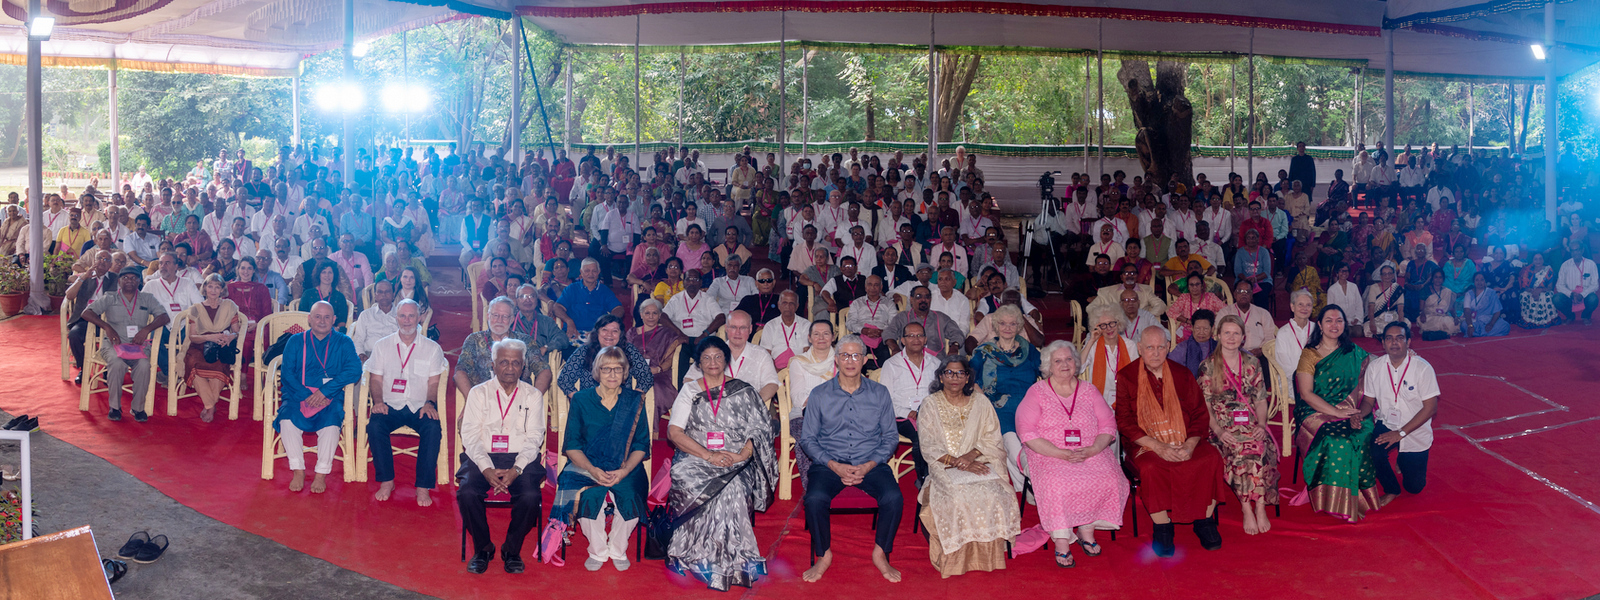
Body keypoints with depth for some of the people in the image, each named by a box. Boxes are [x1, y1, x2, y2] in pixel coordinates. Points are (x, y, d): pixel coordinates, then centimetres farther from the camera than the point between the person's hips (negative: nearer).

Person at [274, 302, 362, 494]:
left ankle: (321, 474, -16)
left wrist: (325, 391, -18)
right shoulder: (296, 342, 10)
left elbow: (354, 370, -8)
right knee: (287, 420, -28)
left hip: (330, 398, -1)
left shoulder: (343, 343, 7)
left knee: (331, 423, -31)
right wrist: (306, 396, -17)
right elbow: (287, 373, 0)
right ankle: (298, 471, -13)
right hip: (298, 396, 1)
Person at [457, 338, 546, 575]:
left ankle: (512, 550, -5)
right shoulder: (478, 393, 9)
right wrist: (486, 469, -17)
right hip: (482, 458, 0)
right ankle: (483, 548, -4)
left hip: (520, 458, 0)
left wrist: (516, 469, -17)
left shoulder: (533, 396, 9)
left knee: (531, 496, -29)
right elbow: (470, 436, 0)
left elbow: (534, 439, 1)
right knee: (467, 493, -28)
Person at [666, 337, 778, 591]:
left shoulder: (743, 391, 11)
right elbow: (674, 432, 2)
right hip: (695, 459, 0)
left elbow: (760, 430, 5)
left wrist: (742, 455, -14)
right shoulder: (690, 392, 12)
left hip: (736, 463, 0)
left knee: (730, 487, -33)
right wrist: (708, 455, -11)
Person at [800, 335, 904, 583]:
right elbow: (807, 438, 5)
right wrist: (834, 466, -10)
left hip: (870, 464, 1)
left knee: (894, 498, -28)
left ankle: (881, 554, -4)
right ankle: (823, 556, -7)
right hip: (829, 463, 0)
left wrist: (868, 466, -9)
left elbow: (891, 437, 7)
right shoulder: (819, 395, 5)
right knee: (815, 499, -31)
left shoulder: (880, 393, 7)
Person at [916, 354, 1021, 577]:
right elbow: (928, 447, -1)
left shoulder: (980, 403, 13)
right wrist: (956, 462, -15)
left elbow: (992, 440, 7)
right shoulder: (930, 404, 7)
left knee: (992, 494, -30)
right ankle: (957, 558, -22)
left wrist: (971, 455, -13)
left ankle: (988, 555, -18)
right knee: (959, 497, -34)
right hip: (944, 467, -2)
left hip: (977, 463, 2)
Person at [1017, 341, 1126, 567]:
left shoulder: (1088, 391, 13)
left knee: (1109, 479, -26)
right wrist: (1062, 454, -17)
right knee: (1057, 483, -33)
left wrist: (1090, 451, -13)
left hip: (1090, 454, 3)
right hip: (1049, 455, -3)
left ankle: (1086, 530, -9)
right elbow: (1027, 433, -7)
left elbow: (1108, 425, 8)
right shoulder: (1036, 392, 3)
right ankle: (1061, 543, -25)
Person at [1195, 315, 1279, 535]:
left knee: (1262, 446, -32)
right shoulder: (1208, 366, 4)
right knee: (1243, 449, -34)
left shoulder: (1252, 364, 13)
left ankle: (1260, 507, -27)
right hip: (1223, 426, -2)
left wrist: (1261, 424, -5)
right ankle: (1248, 510, -28)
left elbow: (1261, 400, 14)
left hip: (1251, 424, 2)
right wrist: (1219, 430, -15)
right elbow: (1204, 406, 0)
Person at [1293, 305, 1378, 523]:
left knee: (1364, 436, -28)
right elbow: (1306, 393, -7)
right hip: (1315, 412, -3)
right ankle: (1334, 502, -20)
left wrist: (1355, 413, -14)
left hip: (1348, 409, 3)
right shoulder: (1310, 354, 1)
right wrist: (1337, 413, -17)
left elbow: (1359, 386, 5)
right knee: (1337, 440, -32)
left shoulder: (1354, 353, 12)